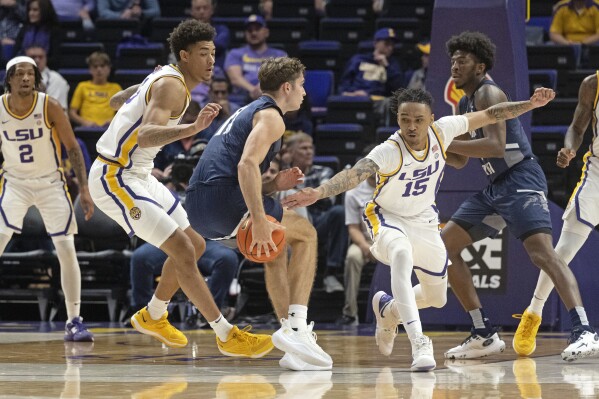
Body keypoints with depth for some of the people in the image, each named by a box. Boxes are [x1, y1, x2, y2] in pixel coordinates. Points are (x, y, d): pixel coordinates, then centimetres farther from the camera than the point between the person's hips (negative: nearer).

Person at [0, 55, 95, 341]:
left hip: (51, 183, 0)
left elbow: (73, 148, -7)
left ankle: (74, 321, 3)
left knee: (66, 250, -5)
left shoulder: (49, 107, -15)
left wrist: (84, 189, -13)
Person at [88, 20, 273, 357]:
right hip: (116, 179, -11)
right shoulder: (172, 85, -20)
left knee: (195, 245, 16)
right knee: (184, 252, -16)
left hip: (139, 175, 11)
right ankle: (228, 336, -13)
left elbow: (117, 101, 25)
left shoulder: (163, 77, 10)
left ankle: (153, 317, 32)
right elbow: (146, 135, -39)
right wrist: (192, 128, -52)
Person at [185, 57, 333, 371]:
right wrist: (259, 221, -24)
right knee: (305, 233, 5)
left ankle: (291, 331, 16)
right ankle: (296, 325, -5)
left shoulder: (247, 112, 29)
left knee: (275, 245, 25)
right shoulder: (270, 116, -1)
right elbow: (247, 165, -19)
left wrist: (274, 185, 16)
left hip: (198, 208, 9)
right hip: (222, 195, -9)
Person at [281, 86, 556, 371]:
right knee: (402, 254, -40)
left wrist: (531, 104, -8)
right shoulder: (389, 151, -32)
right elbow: (355, 174, -47)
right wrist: (319, 192, -64)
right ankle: (418, 342, -43)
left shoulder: (442, 131, -19)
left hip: (423, 220, 5)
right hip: (388, 217, -5)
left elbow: (489, 116, -7)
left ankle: (388, 310, 46)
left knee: (437, 298, 14)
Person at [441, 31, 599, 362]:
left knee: (541, 250, -26)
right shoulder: (464, 104, 18)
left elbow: (496, 146, -24)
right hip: (495, 187, 10)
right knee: (444, 245, 8)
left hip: (521, 180, -10)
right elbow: (460, 160, 26)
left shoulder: (488, 93, -10)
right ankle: (484, 335, 8)